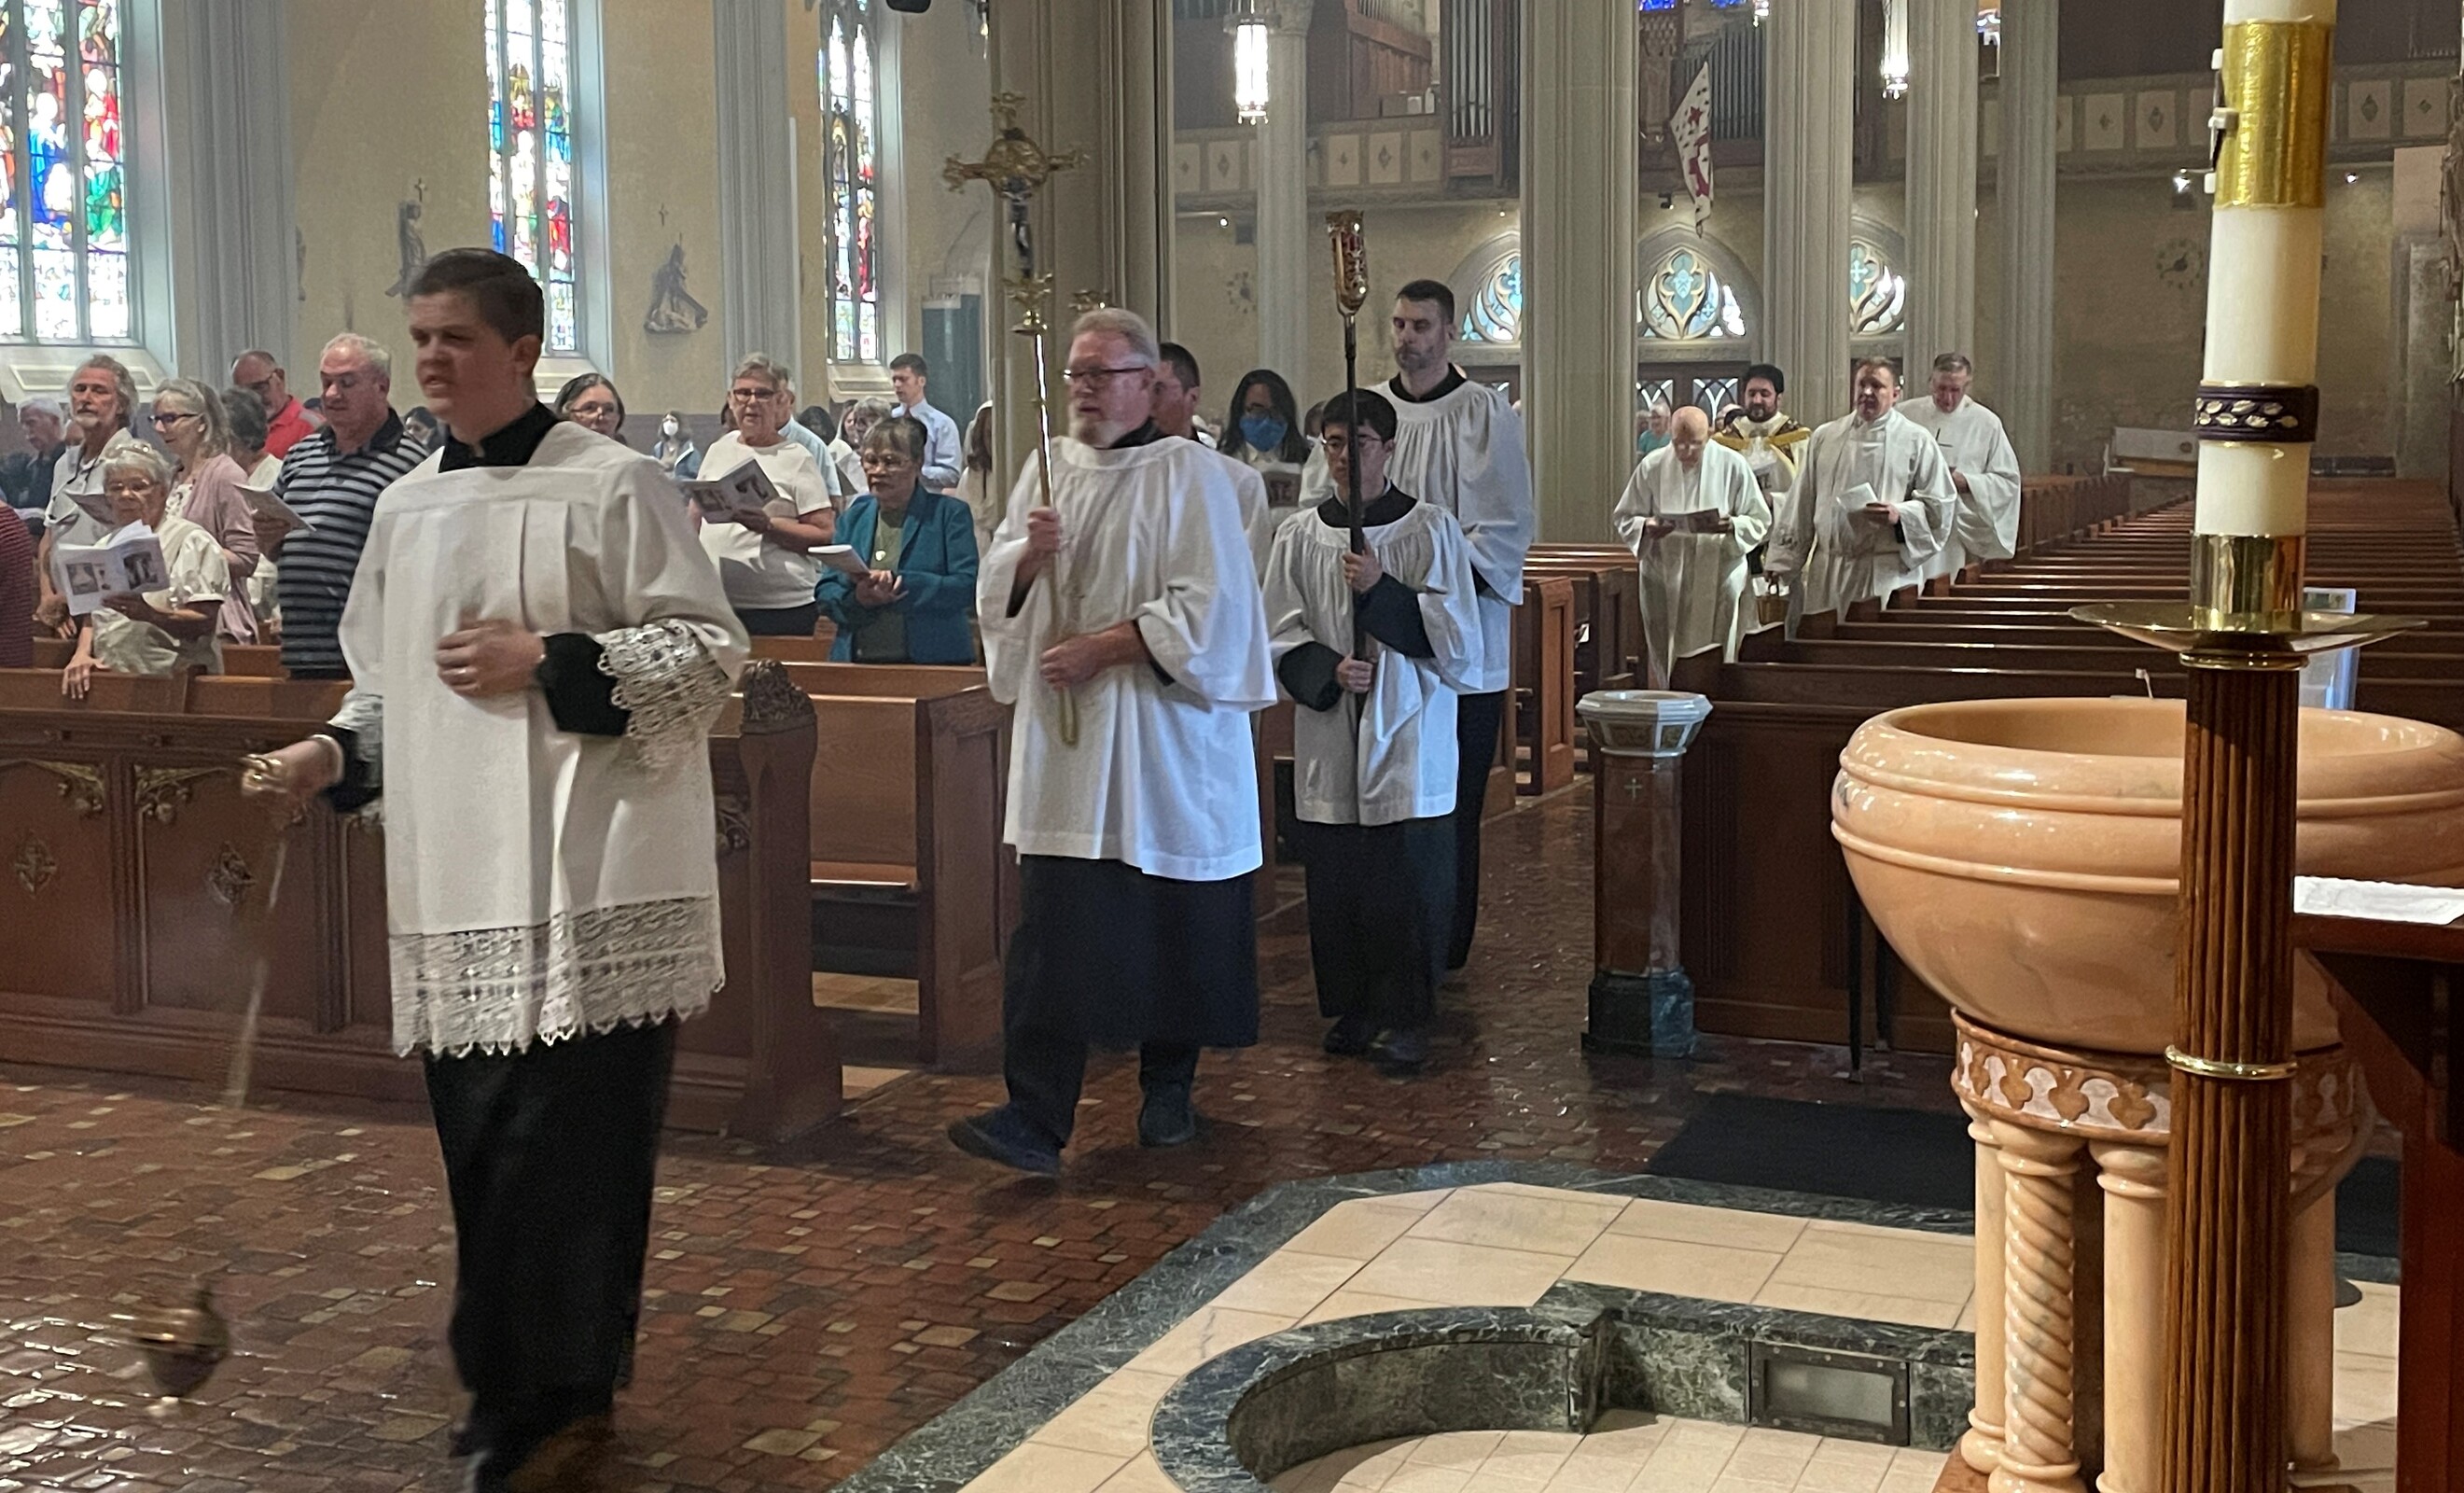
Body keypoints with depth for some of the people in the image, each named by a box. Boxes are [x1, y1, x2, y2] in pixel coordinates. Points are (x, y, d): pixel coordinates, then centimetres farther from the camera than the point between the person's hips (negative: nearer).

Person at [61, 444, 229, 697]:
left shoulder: (192, 541, 1)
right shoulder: (105, 546, 23)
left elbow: (205, 622, -9)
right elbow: (91, 614, 20)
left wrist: (149, 614, -24)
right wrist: (81, 654, 1)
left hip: (170, 679, -5)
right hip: (110, 677, 5)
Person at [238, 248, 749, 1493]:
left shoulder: (614, 486, -4)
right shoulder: (405, 509, 14)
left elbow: (711, 650, -7)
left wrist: (547, 663, -14)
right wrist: (331, 755, 3)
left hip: (586, 876, -6)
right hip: (457, 877, 6)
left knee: (566, 1146, -6)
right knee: (486, 1145, 10)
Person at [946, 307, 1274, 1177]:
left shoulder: (1186, 475, -5)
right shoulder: (1048, 468, 11)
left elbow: (1207, 605, -13)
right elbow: (996, 592, 11)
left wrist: (1100, 647, -15)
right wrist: (1028, 553, -11)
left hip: (1161, 744, -4)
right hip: (1060, 744, 4)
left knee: (1170, 929, 7)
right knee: (1050, 932, -3)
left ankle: (1168, 1087, 26)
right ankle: (1035, 1118, -5)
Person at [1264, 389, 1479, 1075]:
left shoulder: (1432, 530, -1)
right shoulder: (1299, 535, 6)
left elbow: (1457, 640, -5)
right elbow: (1280, 638, 6)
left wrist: (1381, 590, -15)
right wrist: (1327, 670, -13)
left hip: (1409, 742, -2)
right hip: (1329, 745, 2)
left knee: (1409, 885, -1)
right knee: (1335, 885, 7)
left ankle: (1405, 1019, 10)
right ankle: (1351, 1011, 22)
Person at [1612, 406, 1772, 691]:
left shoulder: (1732, 465, -1)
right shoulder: (1652, 467, 2)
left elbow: (1759, 520, 2)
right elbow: (1624, 519, 7)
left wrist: (1732, 526, -19)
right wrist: (1647, 527, -15)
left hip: (1717, 582, -1)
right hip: (1665, 583, 1)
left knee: (1710, 665, -4)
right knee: (1667, 665, 4)